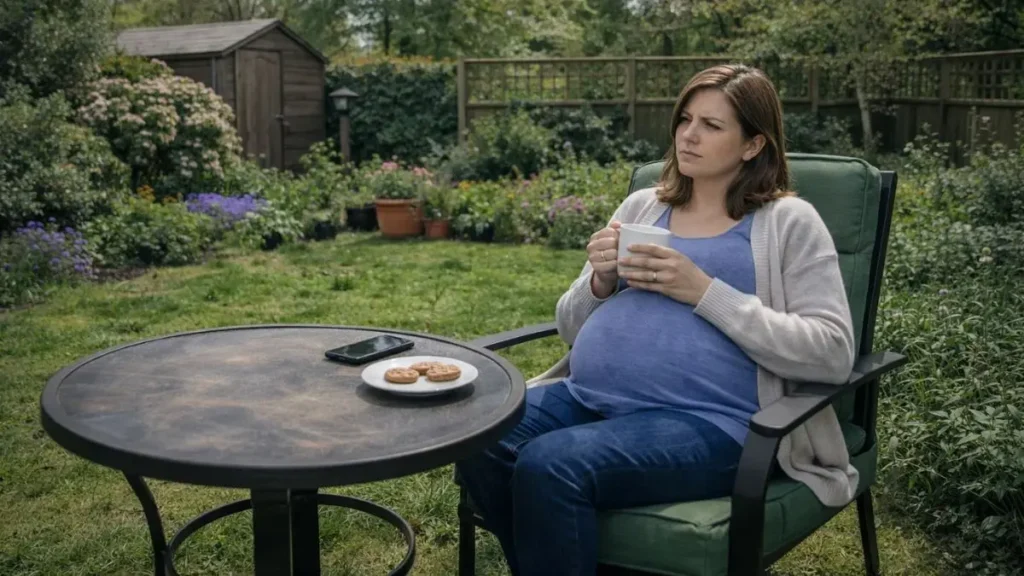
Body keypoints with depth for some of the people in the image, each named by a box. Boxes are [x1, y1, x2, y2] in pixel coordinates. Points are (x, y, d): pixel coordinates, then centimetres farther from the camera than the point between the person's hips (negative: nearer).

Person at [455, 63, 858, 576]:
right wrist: (600, 281, -3)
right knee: (480, 446, -21)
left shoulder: (788, 222, 5)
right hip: (588, 399, 6)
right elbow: (572, 328, 21)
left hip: (705, 420, -5)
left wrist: (704, 291, -12)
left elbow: (832, 353, -7)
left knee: (547, 468, -29)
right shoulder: (640, 205, 19)